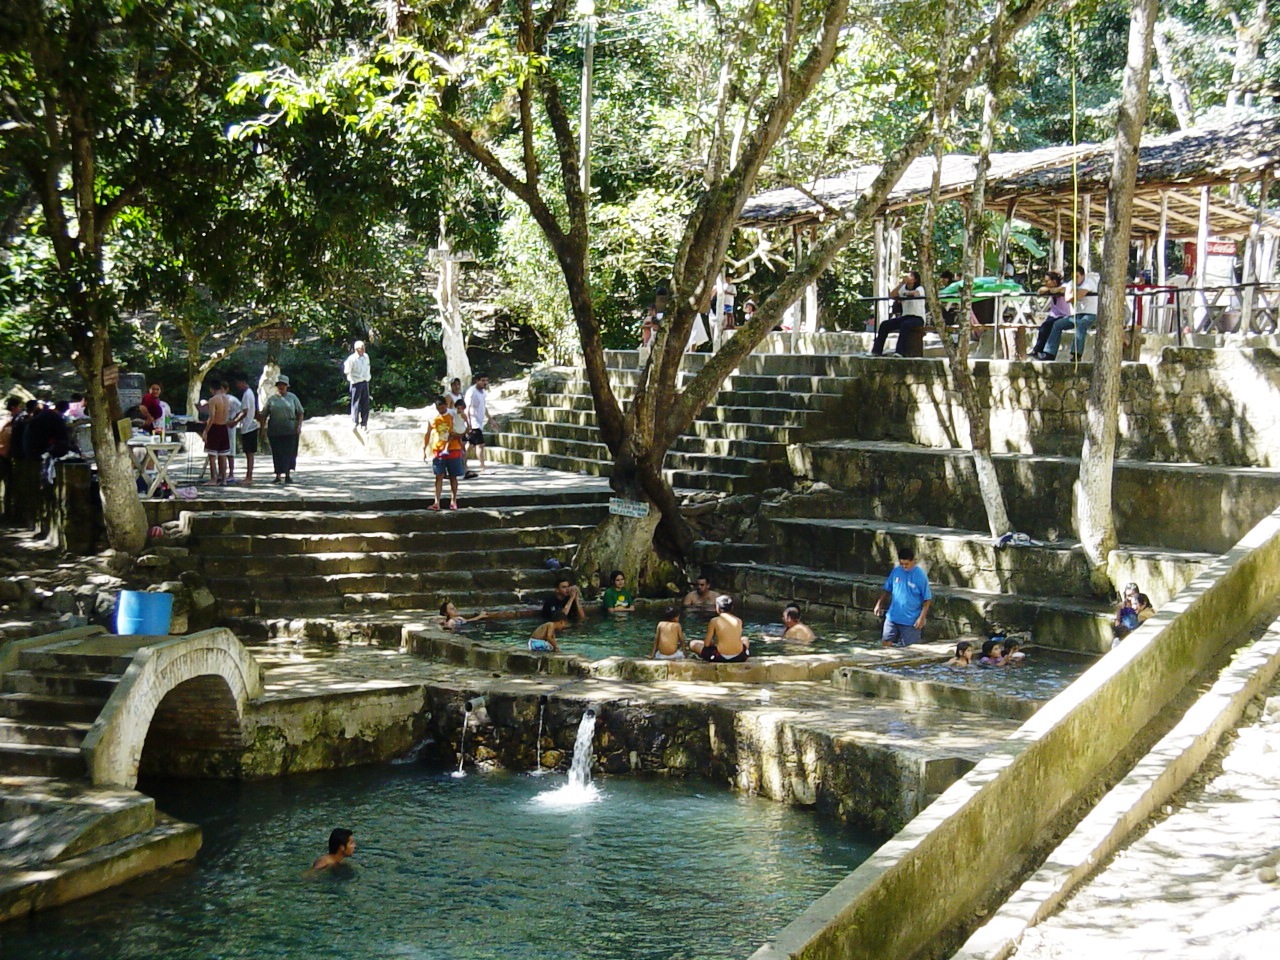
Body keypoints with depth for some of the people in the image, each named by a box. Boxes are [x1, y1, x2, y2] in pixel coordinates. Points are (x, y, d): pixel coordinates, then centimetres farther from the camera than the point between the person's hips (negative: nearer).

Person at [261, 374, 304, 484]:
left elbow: (300, 413, 8)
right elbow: (263, 415, 8)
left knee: (289, 453, 1)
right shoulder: (271, 399, 7)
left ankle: (288, 475, 12)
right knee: (277, 454, 1)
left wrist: (299, 426, -5)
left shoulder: (292, 398, 7)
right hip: (275, 432, 0)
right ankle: (278, 476, 8)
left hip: (290, 431, 0)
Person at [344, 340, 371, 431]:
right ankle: (354, 423, 1)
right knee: (356, 404, -4)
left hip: (365, 382, 6)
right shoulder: (352, 359, -13)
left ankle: (364, 424, 10)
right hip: (356, 383, -6)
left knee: (365, 404, 5)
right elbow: (346, 371, -9)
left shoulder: (366, 356, 7)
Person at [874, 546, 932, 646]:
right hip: (892, 617, 4)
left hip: (911, 621, -4)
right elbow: (887, 589, 12)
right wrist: (879, 604, 0)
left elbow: (927, 599, -9)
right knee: (887, 644, 7)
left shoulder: (920, 575, -13)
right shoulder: (895, 571, 0)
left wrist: (922, 617, -15)